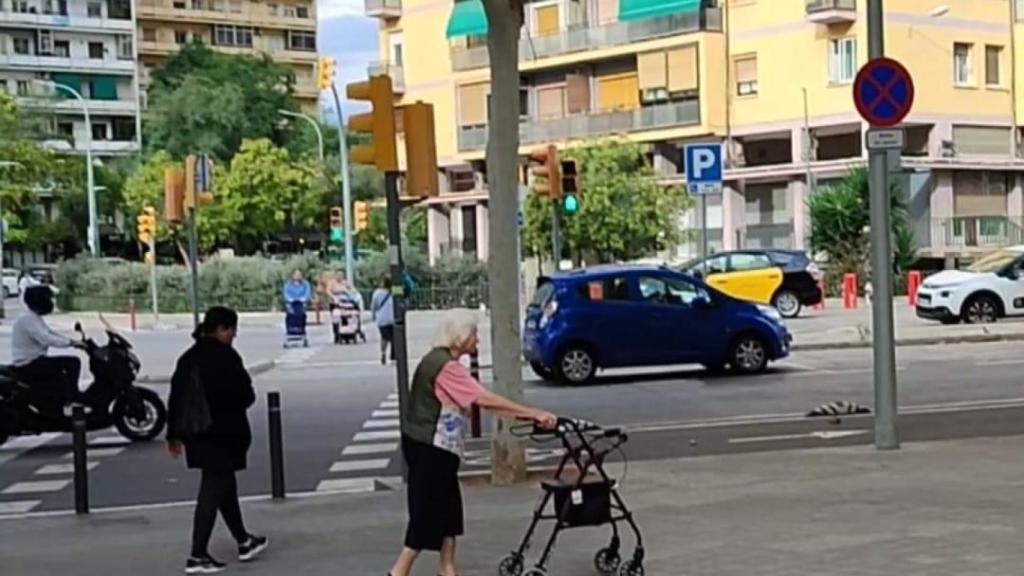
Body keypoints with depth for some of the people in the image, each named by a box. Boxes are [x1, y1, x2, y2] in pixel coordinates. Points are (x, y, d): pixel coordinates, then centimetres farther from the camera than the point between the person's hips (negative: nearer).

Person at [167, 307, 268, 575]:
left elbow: (176, 398, 10)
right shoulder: (225, 357, -14)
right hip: (223, 434, -8)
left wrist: (174, 434, 15)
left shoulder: (188, 358, 9)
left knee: (225, 486, 19)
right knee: (212, 492, -3)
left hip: (197, 433, 8)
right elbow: (245, 396, -13)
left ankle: (244, 542, 30)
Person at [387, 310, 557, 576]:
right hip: (428, 449, -10)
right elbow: (485, 400, -26)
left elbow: (480, 401, 10)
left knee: (448, 508, 12)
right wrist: (534, 413, -25)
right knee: (427, 512, -5)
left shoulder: (443, 362, 13)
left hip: (435, 448, 10)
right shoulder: (446, 366, -21)